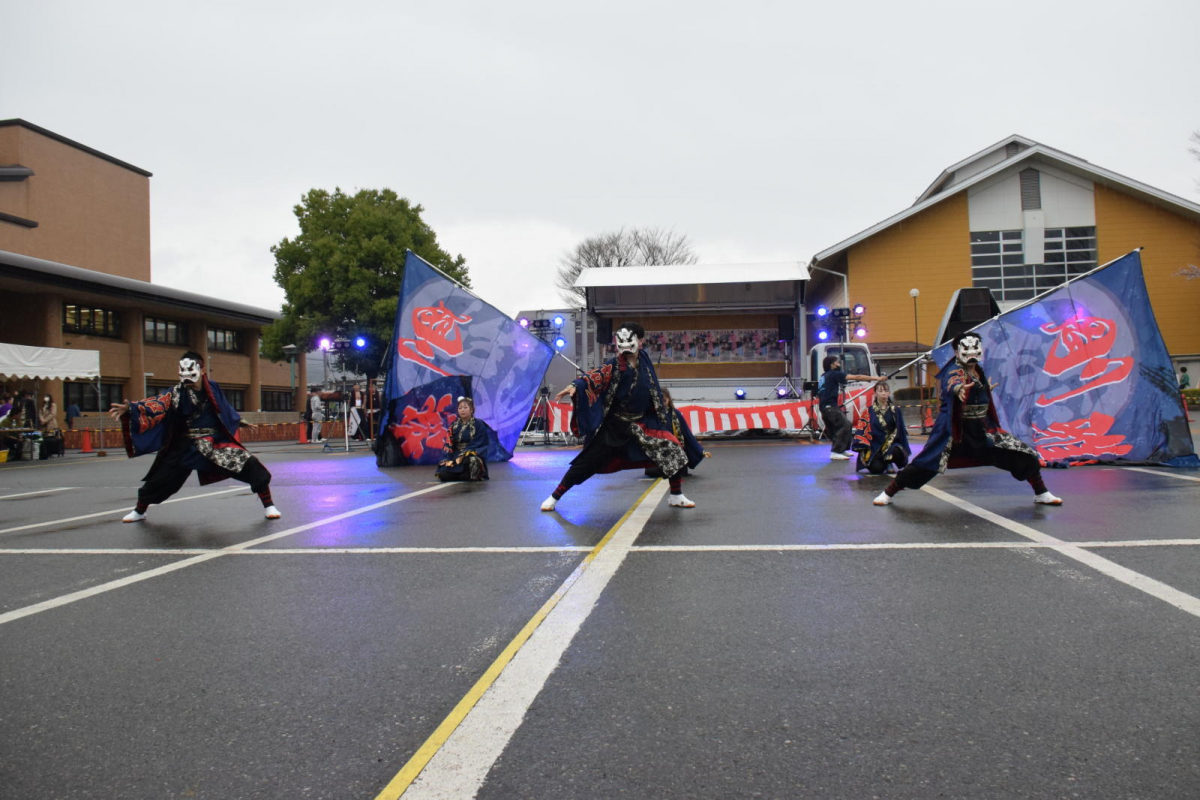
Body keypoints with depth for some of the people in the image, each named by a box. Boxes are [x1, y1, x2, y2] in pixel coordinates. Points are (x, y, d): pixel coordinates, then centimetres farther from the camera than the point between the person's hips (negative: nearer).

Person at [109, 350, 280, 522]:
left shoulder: (213, 388, -3)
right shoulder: (177, 392, -9)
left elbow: (225, 409, 16)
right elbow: (157, 403, -25)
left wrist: (239, 421, 30)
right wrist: (130, 408, -41)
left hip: (218, 442, 0)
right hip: (186, 446, 0)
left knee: (251, 466, -15)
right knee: (160, 478, 3)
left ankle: (268, 506, -1)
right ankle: (139, 511, 32)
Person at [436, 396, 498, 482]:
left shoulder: (479, 424, -4)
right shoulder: (454, 425, 9)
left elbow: (479, 443, -9)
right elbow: (450, 444, 6)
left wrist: (464, 455, -20)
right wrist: (449, 459, -12)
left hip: (475, 454, -4)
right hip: (456, 454, 4)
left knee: (471, 460, -41)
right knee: (443, 474, -21)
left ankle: (474, 477, -9)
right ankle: (465, 475, 5)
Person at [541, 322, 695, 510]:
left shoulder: (644, 361, 0)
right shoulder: (614, 364, -13)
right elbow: (597, 376, -31)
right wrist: (576, 386, -47)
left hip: (643, 423, 4)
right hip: (614, 425, -4)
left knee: (672, 450, -6)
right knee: (588, 461, -5)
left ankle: (676, 497, 13)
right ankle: (554, 498, 8)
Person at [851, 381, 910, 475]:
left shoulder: (895, 411, 6)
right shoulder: (869, 412, 0)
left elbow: (900, 430, 10)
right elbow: (861, 430, -3)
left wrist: (905, 450, 5)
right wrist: (863, 451, -11)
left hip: (891, 443, 2)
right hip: (874, 446, -1)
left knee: (897, 452, -35)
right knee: (876, 469, -27)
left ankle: (889, 463, 3)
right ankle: (884, 463, 13)